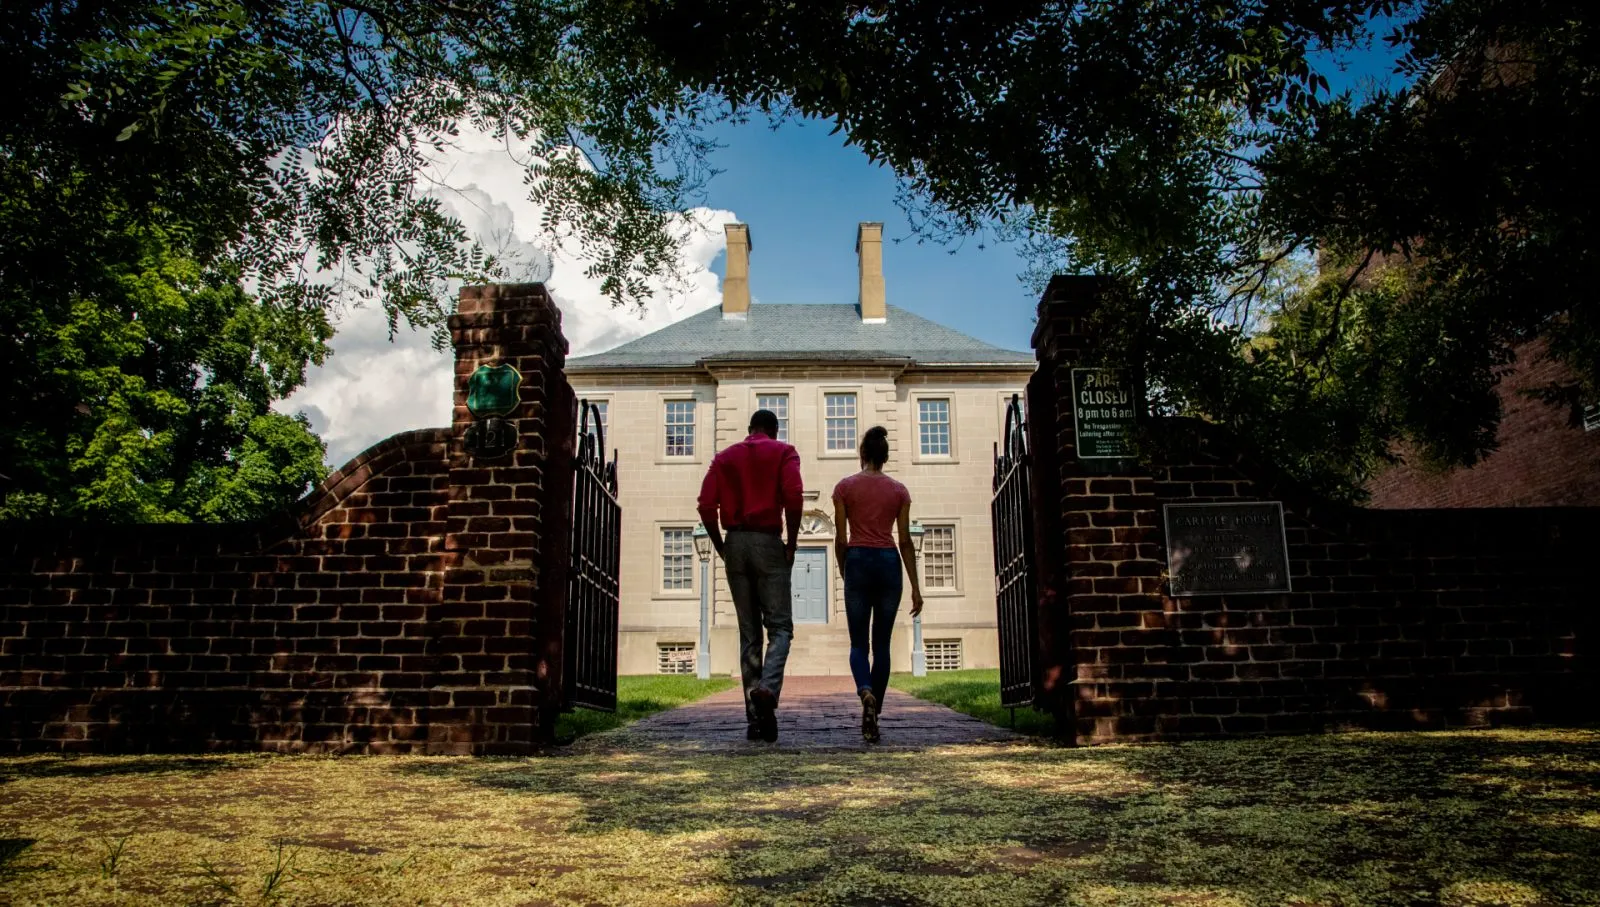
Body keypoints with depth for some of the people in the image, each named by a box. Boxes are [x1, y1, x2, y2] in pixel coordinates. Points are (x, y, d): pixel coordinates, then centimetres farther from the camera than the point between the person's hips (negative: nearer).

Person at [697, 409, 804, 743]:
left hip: (734, 543, 3)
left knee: (748, 633, 7)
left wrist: (720, 546, 11)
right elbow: (793, 496, -11)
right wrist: (792, 543, -3)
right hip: (767, 542, -3)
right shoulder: (783, 452, 7)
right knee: (780, 627, 2)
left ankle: (755, 718, 5)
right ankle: (767, 689, -25)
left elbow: (707, 505, 3)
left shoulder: (725, 457, 16)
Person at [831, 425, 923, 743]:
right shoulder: (899, 490, 4)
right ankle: (873, 718, 9)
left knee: (858, 643, 6)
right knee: (881, 644, 9)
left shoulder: (845, 486, 1)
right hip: (889, 563, 1)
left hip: (858, 562, -1)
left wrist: (844, 574, 14)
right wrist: (916, 588, 4)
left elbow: (840, 539, 0)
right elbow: (905, 540, 1)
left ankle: (865, 691, -24)